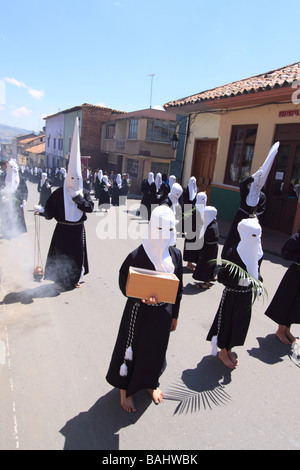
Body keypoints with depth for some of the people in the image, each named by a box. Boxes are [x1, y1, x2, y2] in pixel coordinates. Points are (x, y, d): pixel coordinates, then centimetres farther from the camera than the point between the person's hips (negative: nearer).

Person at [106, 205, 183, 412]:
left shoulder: (175, 255, -7)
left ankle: (151, 383, 51)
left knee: (157, 349, 22)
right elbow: (125, 284, -11)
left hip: (164, 312, 4)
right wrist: (142, 297, -30)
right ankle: (125, 390, 40)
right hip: (140, 312, -4)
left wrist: (174, 316, 9)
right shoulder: (137, 256, -21)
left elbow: (178, 288, 3)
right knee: (133, 349, 13)